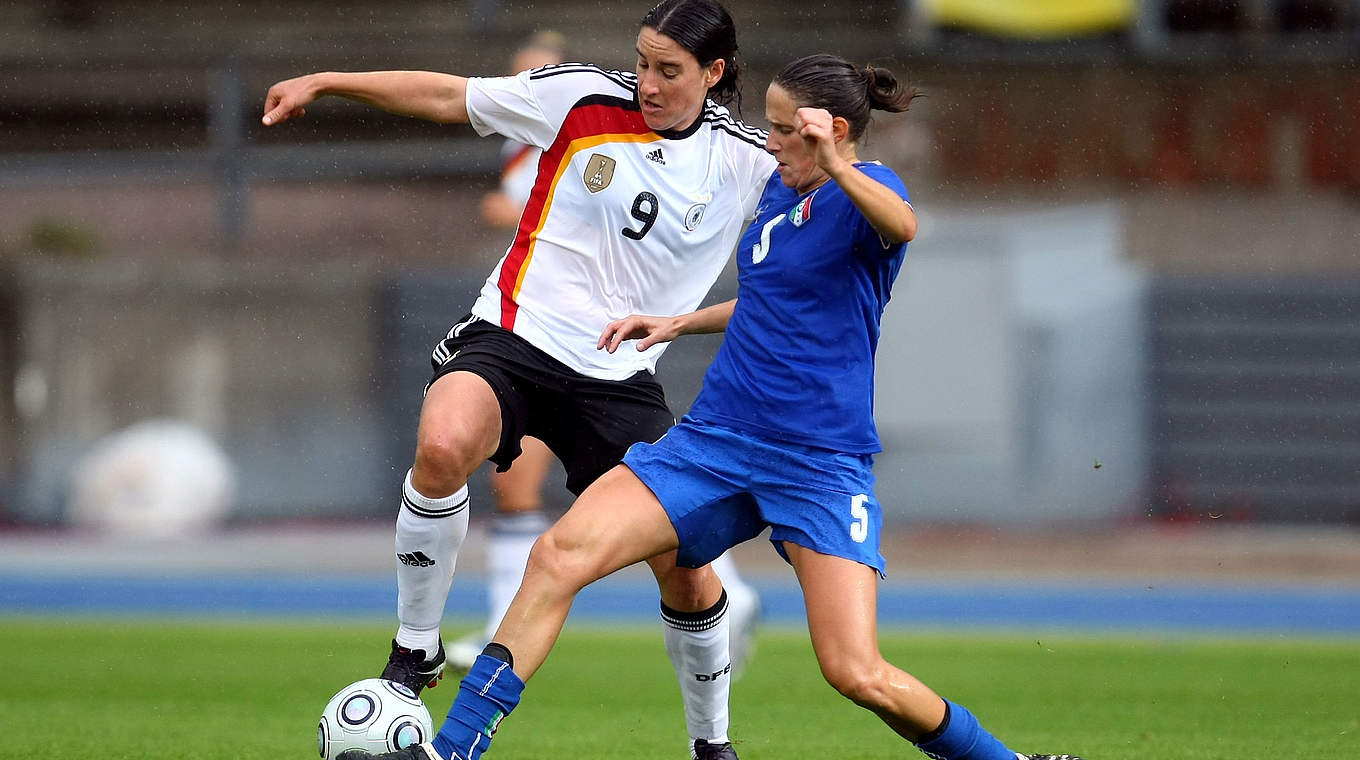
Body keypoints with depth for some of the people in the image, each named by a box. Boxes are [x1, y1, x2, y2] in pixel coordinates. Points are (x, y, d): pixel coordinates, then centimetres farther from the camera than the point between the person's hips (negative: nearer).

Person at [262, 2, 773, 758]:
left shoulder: (747, 160, -1)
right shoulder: (584, 97, -3)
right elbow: (448, 97, 4)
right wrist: (325, 82, 3)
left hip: (621, 377, 1)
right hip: (513, 337, -1)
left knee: (686, 567, -3)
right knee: (443, 447, -33)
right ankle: (416, 649, -14)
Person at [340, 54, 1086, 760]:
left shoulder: (863, 190, -9)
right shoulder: (779, 190, 14)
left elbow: (901, 225, -36)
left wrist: (833, 166, -52)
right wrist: (679, 324, 26)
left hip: (820, 462, -6)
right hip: (717, 439, 7)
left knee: (858, 675, -16)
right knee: (561, 553, -14)